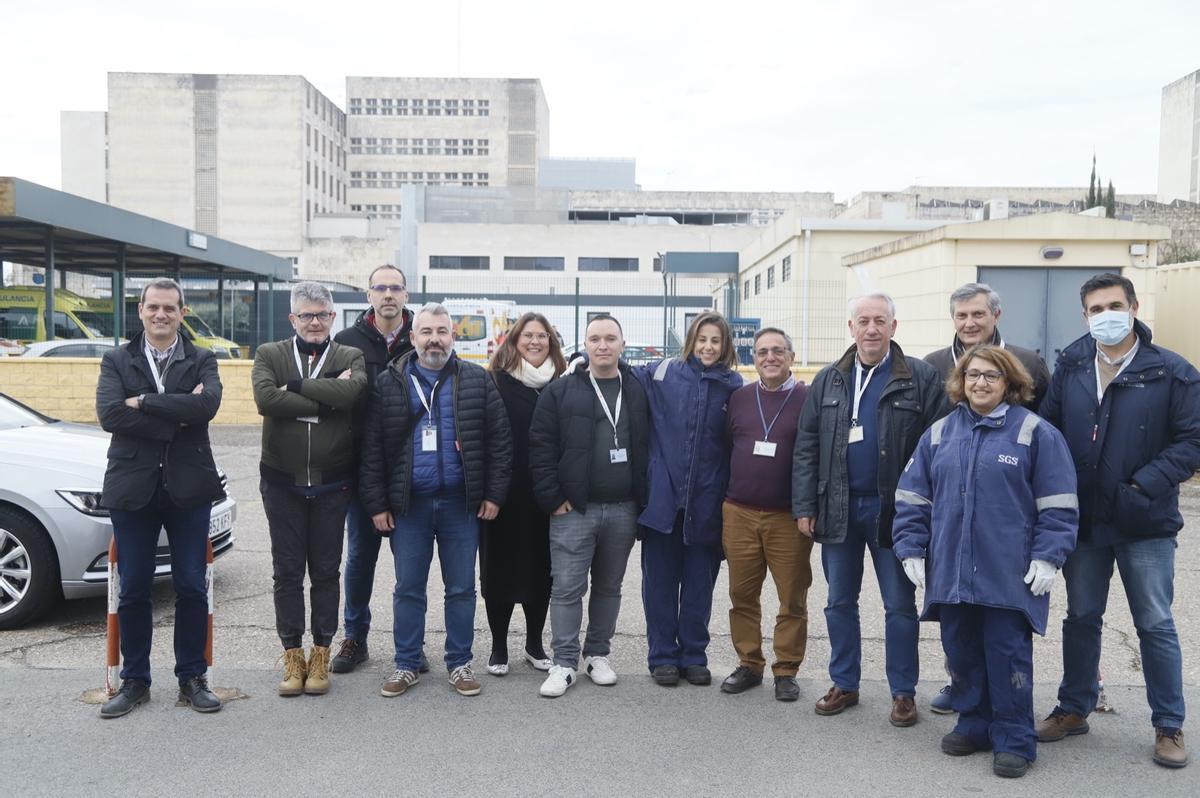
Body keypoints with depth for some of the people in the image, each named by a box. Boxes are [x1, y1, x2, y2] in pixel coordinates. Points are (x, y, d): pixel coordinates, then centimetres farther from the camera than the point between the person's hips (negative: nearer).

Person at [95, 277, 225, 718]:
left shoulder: (202, 361, 4)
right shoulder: (116, 361, 6)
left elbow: (207, 404, -16)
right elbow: (109, 414, -11)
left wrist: (143, 402, -15)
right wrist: (176, 417, -16)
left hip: (188, 488, 0)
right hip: (133, 488, 1)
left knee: (191, 588, 6)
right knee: (133, 590, 8)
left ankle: (192, 677, 19)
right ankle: (134, 680, 22)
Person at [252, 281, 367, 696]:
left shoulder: (351, 358, 3)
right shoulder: (269, 355, 4)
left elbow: (352, 391, -20)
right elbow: (265, 397, -17)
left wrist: (294, 387, -18)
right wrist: (326, 397, -17)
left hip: (331, 484, 0)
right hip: (283, 482, 1)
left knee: (326, 572, 9)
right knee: (287, 572, 8)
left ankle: (320, 655, 21)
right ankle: (292, 656, 20)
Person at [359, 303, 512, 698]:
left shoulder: (478, 381, 3)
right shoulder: (389, 383, 3)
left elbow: (500, 441, 2)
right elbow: (372, 448, 2)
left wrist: (494, 494, -4)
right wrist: (377, 503, -3)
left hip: (461, 502, 0)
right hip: (408, 503, 0)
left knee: (462, 588, 9)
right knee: (408, 588, 9)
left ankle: (460, 663, 22)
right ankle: (406, 664, 23)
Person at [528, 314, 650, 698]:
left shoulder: (637, 393, 7)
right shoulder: (560, 392, -1)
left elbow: (647, 449, 10)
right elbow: (541, 448, -3)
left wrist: (641, 501, 4)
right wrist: (553, 499, -9)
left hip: (622, 510, 3)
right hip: (573, 509, -2)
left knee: (609, 587, 13)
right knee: (567, 588, -1)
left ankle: (598, 654, 28)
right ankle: (564, 663, 10)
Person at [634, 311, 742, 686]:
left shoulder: (735, 386, 3)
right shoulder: (663, 373, 0)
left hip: (706, 503, 1)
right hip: (663, 497, -1)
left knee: (700, 583, 11)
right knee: (660, 581, 8)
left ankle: (693, 655, 26)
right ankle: (663, 656, 22)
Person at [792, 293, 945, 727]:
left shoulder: (920, 378, -5)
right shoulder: (828, 380, 6)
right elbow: (806, 446, 5)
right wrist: (804, 506, -1)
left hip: (893, 509, -3)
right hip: (838, 508, 3)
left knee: (900, 605, 7)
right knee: (839, 602, 13)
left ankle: (903, 692, 21)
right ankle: (844, 684, 27)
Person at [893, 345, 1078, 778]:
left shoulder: (1035, 433, -2)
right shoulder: (939, 433, 9)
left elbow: (1057, 504, -3)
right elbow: (912, 497, 11)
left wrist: (1047, 557, -8)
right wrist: (911, 550, 5)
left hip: (1010, 575, -4)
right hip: (951, 572, 4)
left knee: (1007, 653, 1)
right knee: (962, 652, 12)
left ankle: (1013, 740, 15)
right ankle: (974, 724, 29)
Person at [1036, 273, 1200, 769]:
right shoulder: (1070, 367, 2)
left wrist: (1143, 486, -18)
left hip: (1145, 523, -3)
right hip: (1083, 519, 3)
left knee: (1155, 625, 7)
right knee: (1081, 618, 15)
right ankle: (1074, 710, 30)